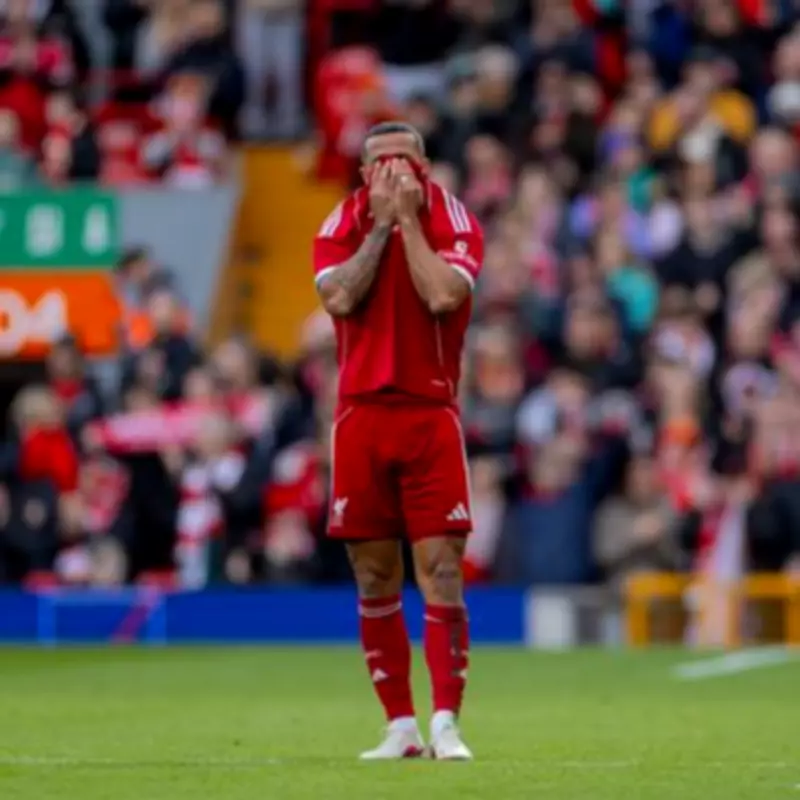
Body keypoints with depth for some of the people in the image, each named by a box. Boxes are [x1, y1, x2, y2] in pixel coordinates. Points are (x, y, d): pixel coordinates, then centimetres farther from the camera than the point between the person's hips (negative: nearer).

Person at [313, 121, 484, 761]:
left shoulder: (454, 221, 1)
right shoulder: (342, 224, 7)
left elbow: (442, 295, -18)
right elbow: (340, 299, -11)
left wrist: (409, 219, -12)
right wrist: (380, 223, -9)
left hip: (430, 416, -3)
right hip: (360, 415, 3)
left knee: (440, 569, -10)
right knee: (374, 577, 5)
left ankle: (446, 723, -11)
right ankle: (400, 726, 12)